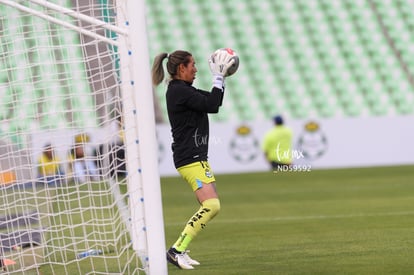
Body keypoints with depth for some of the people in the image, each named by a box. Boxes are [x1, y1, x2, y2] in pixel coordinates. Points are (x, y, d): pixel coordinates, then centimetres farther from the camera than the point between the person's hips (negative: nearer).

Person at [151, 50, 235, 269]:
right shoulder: (179, 91, -15)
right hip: (190, 158, -11)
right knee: (211, 205, -19)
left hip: (195, 157, 11)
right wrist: (219, 78, -8)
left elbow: (213, 103, 22)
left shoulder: (182, 90, 16)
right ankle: (177, 250, -19)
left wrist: (220, 77, 13)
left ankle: (180, 251, 12)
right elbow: (211, 105, -18)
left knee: (209, 206, 12)